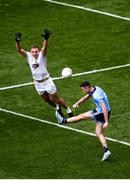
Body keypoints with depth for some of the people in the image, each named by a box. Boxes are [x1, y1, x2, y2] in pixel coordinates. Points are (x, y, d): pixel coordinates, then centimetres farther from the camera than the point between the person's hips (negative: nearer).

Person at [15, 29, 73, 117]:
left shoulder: (41, 55, -18)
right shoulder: (29, 56, -11)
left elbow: (45, 47, -37)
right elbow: (20, 50, -24)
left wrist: (46, 39, -58)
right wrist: (17, 41, -45)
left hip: (47, 81, -4)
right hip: (38, 83, 4)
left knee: (56, 99, 7)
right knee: (47, 100, 21)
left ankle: (68, 110, 27)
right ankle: (57, 108, 50)